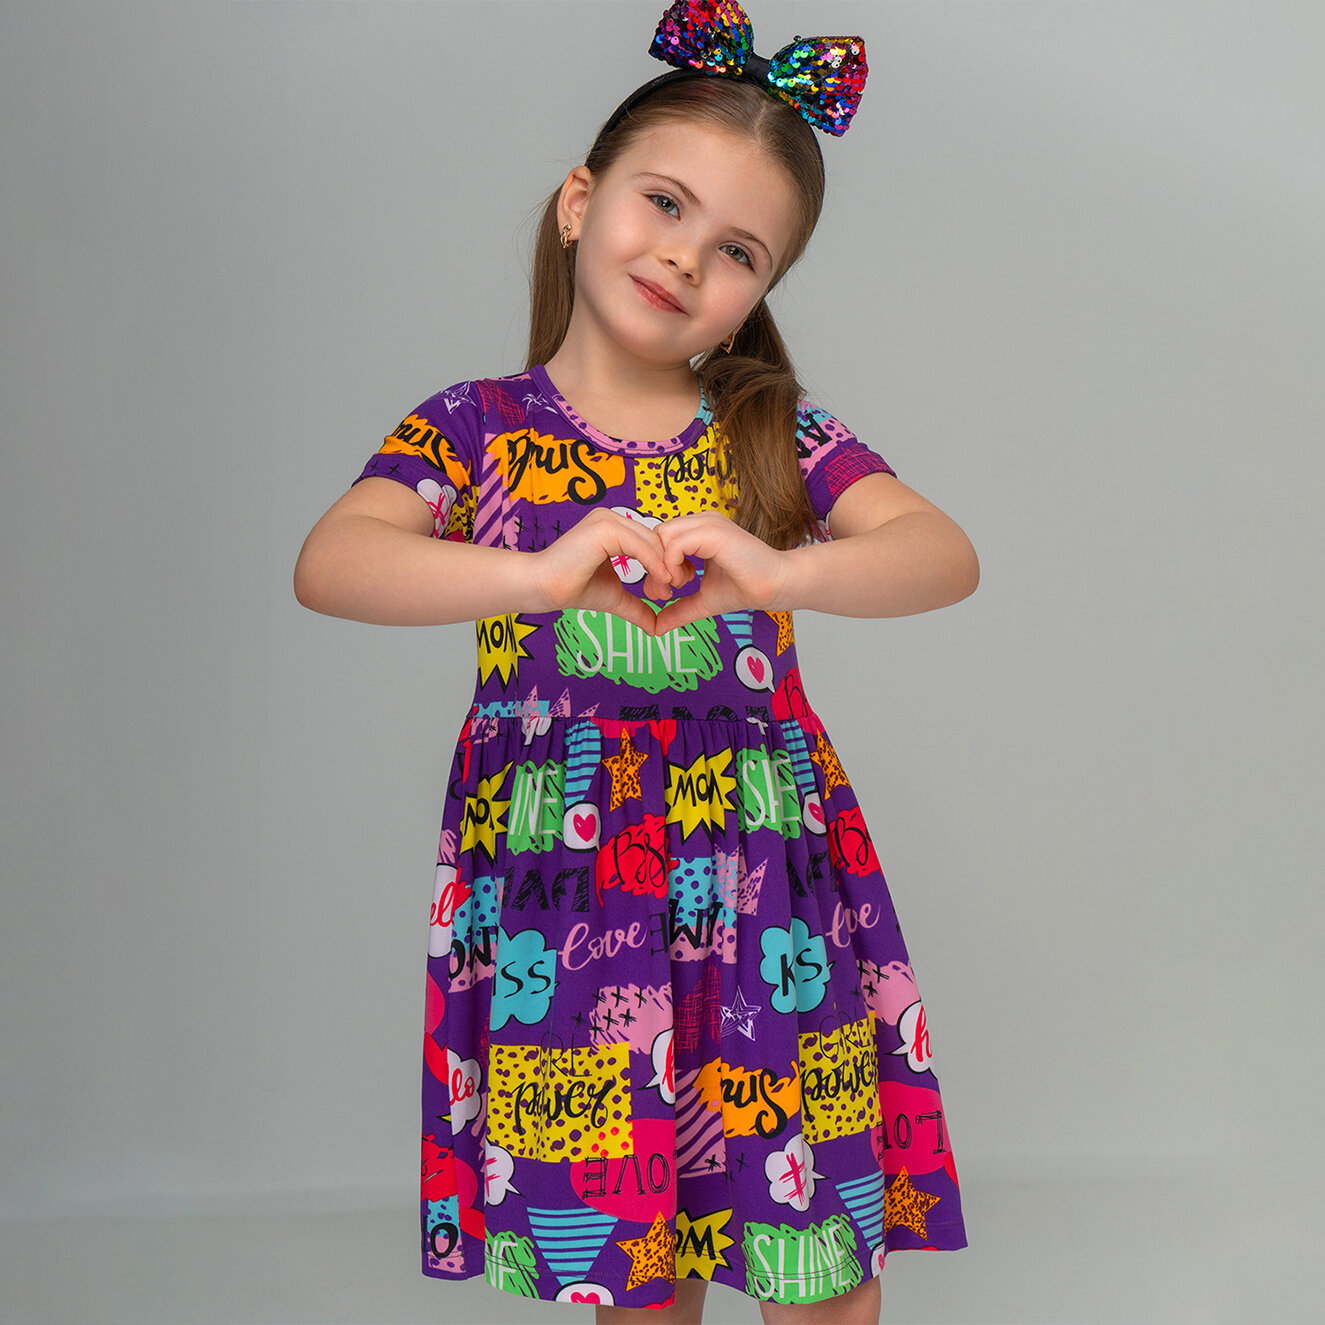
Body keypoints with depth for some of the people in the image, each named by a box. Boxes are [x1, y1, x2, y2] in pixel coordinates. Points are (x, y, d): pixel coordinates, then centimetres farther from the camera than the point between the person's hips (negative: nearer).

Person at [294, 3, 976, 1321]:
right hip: (557, 894, -1)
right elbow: (324, 566, -16)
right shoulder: (476, 427, 1)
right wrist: (535, 573, -33)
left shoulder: (777, 438, 4)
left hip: (769, 897, 1)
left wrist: (777, 570, -31)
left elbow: (947, 556, -11)